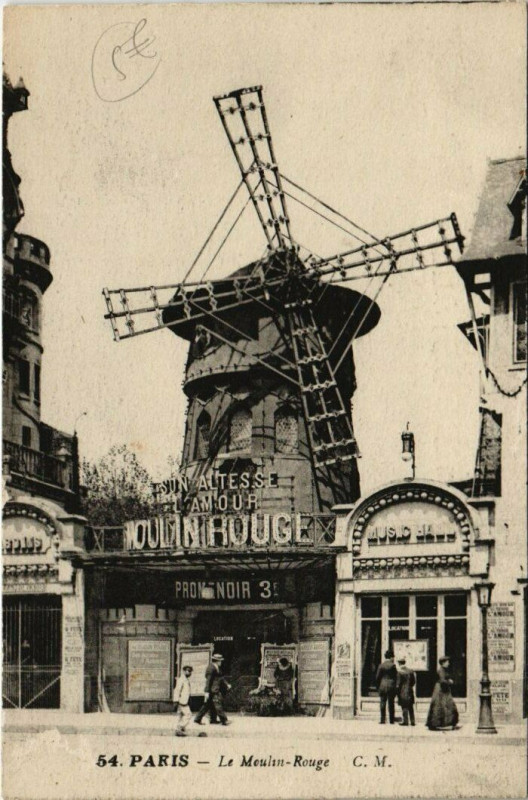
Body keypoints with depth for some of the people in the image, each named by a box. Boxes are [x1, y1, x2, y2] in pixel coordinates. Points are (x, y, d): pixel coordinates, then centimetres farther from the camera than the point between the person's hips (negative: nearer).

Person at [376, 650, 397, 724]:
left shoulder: (381, 665, 1)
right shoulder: (393, 665, -4)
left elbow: (377, 677, 3)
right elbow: (396, 676, -3)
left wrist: (378, 686, 12)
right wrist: (395, 686, 7)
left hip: (382, 687, 1)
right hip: (391, 687, -1)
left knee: (382, 703, 4)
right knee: (391, 704, 5)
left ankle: (382, 720, -1)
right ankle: (391, 720, 4)